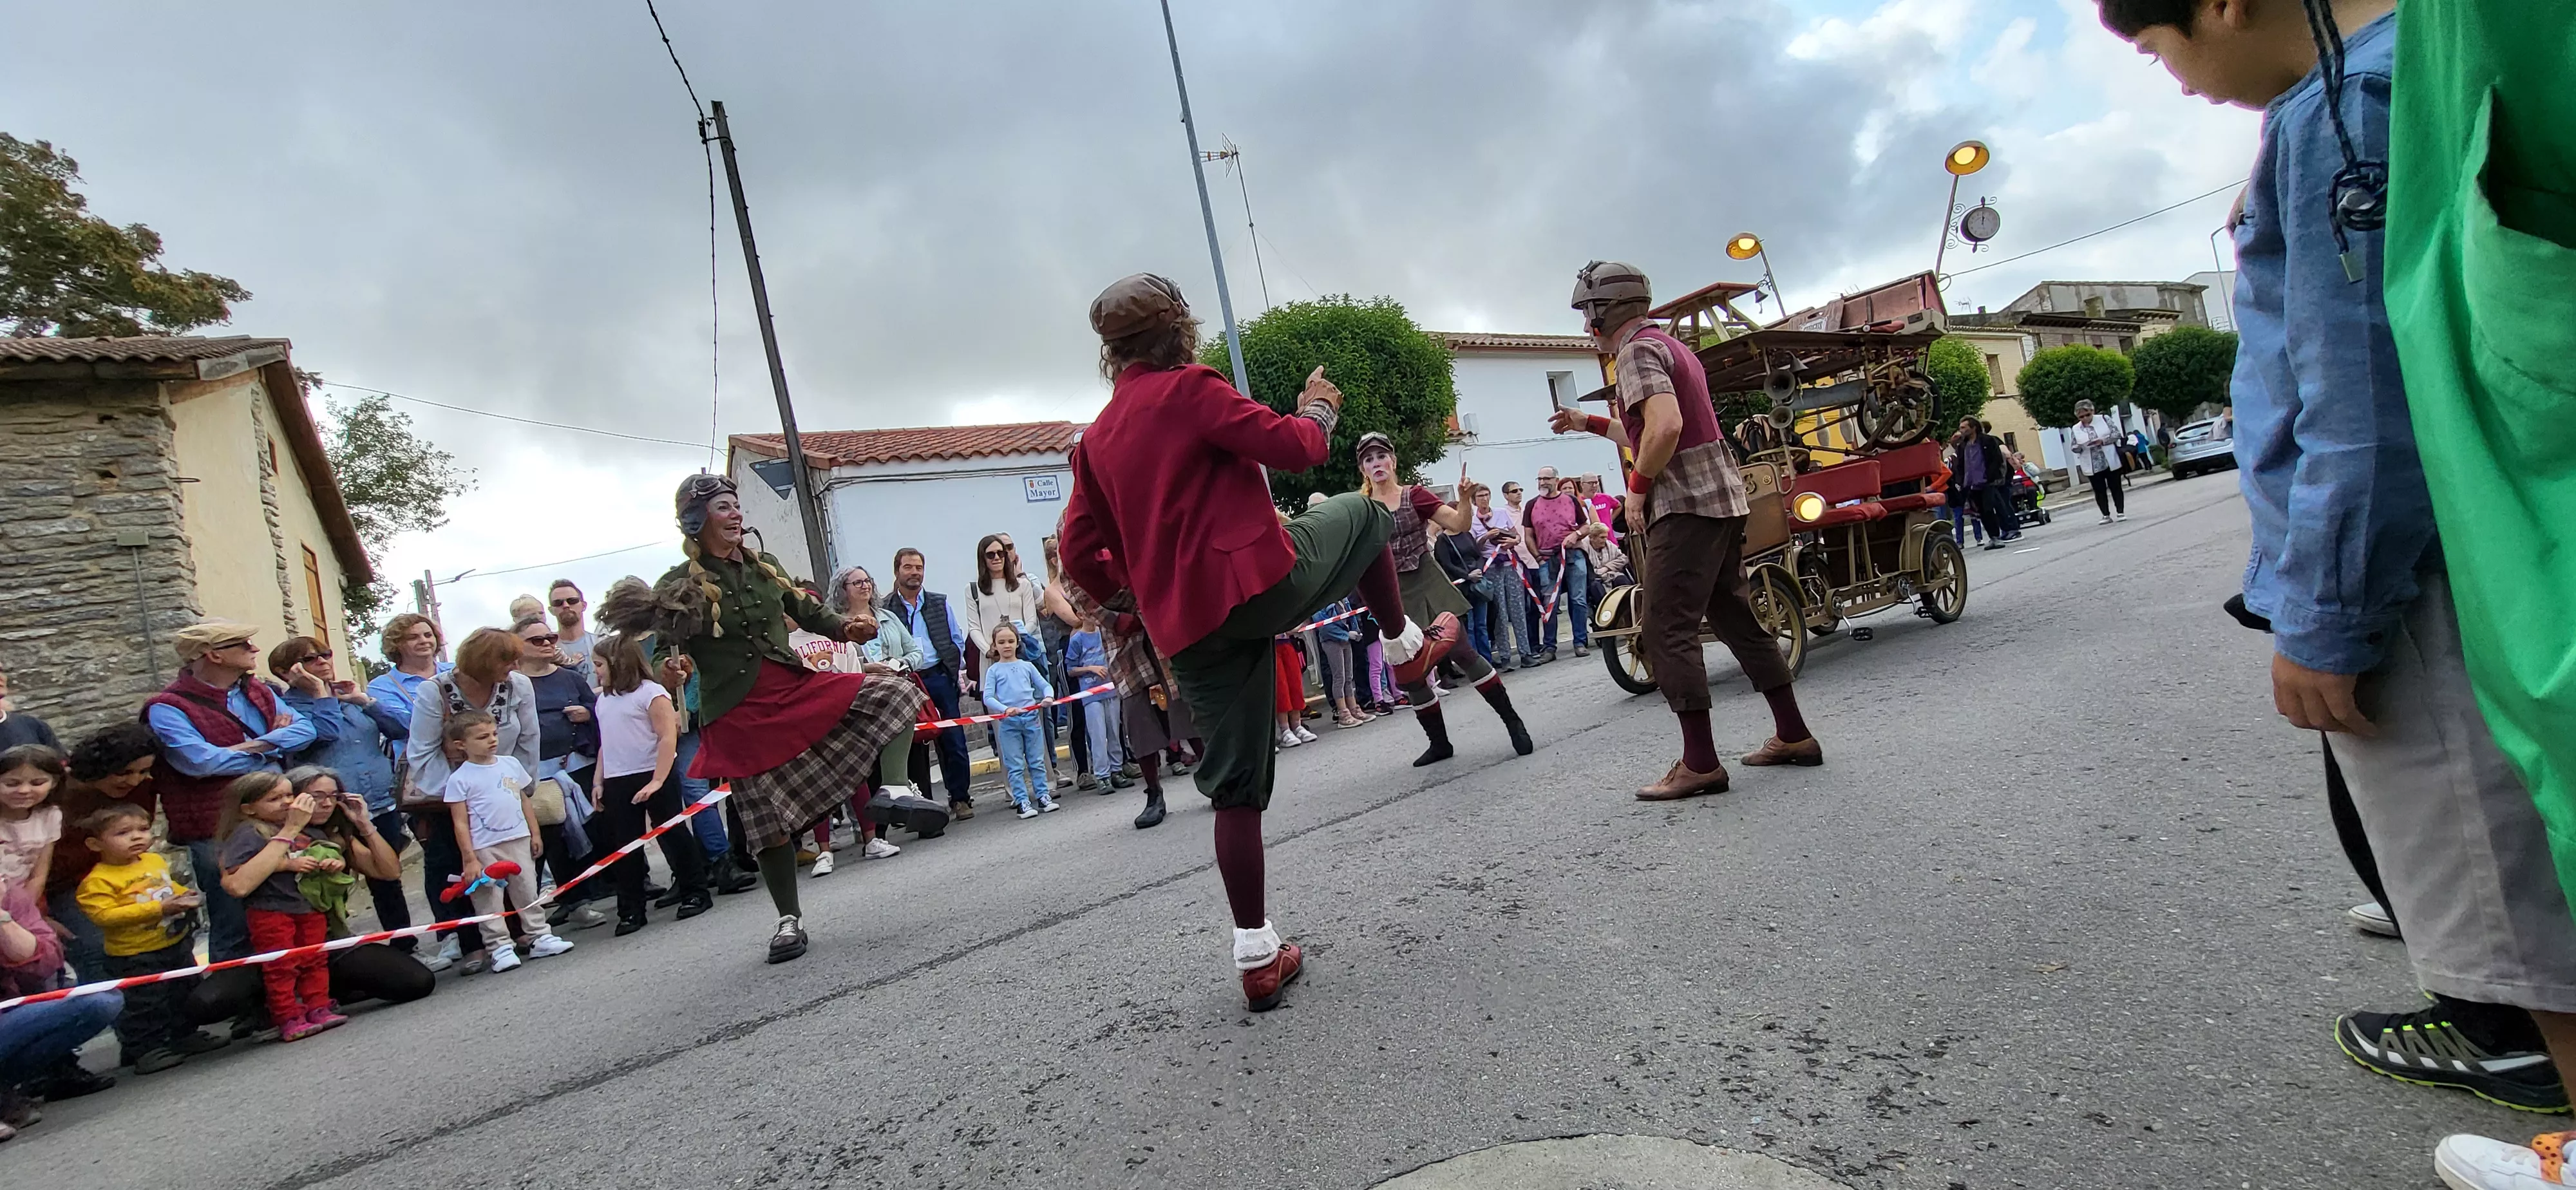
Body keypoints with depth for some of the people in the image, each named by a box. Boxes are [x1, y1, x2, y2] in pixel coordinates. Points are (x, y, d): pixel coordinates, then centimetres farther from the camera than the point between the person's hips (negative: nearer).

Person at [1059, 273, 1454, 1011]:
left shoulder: (1095, 440, 15)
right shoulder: (1190, 389, -4)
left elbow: (1080, 556, 12)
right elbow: (1295, 448, -7)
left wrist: (1138, 599, 27)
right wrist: (1319, 408, 15)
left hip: (1187, 630, 6)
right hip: (1261, 578, -6)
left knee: (1237, 786, 11)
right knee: (1363, 513, 22)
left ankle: (1257, 956, 13)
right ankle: (1407, 646, 32)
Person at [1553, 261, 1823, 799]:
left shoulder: (1637, 349, -9)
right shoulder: (1670, 346, 22)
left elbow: (1666, 426, -24)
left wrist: (1637, 487, -13)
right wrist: (1589, 423, 30)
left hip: (1686, 504, -10)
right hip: (1723, 497, 10)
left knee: (1668, 633, -9)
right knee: (1736, 619, 14)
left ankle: (1700, 764, -9)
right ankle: (1793, 736, 19)